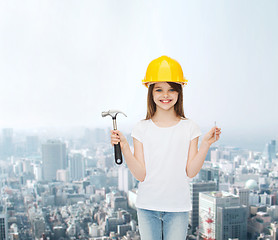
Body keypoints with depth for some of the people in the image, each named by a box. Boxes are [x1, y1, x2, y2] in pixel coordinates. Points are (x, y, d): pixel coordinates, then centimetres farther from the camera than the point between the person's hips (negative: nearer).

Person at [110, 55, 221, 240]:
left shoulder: (189, 127, -2)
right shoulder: (141, 129, -2)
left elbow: (191, 172, -6)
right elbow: (140, 174, -7)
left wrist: (206, 144, -16)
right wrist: (124, 146, -17)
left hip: (178, 208, 0)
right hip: (147, 206, 1)